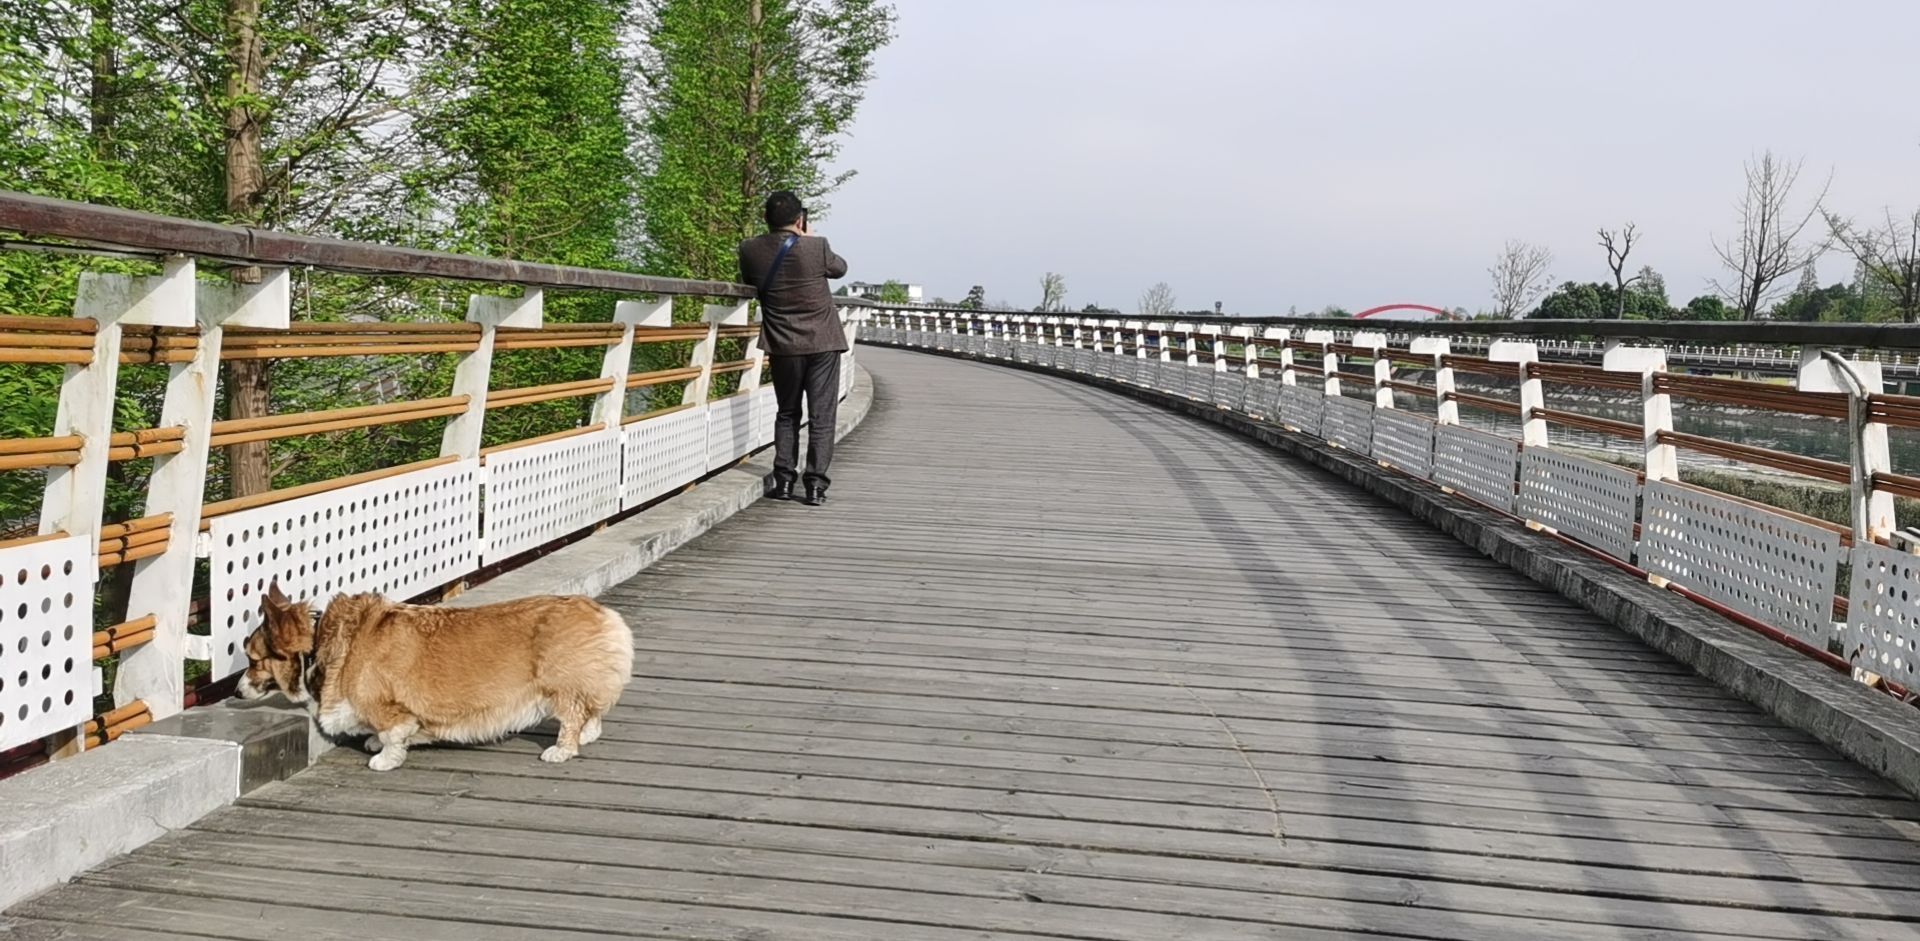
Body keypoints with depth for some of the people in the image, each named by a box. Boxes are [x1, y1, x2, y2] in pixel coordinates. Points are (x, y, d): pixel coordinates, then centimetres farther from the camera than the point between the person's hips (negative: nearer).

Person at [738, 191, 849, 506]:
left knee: (787, 413, 17)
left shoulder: (750, 250, -7)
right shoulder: (817, 247, -14)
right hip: (822, 343, -2)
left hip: (783, 346, 2)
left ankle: (784, 480, 12)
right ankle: (815, 485, 1)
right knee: (822, 416, 4)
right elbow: (840, 268, 7)